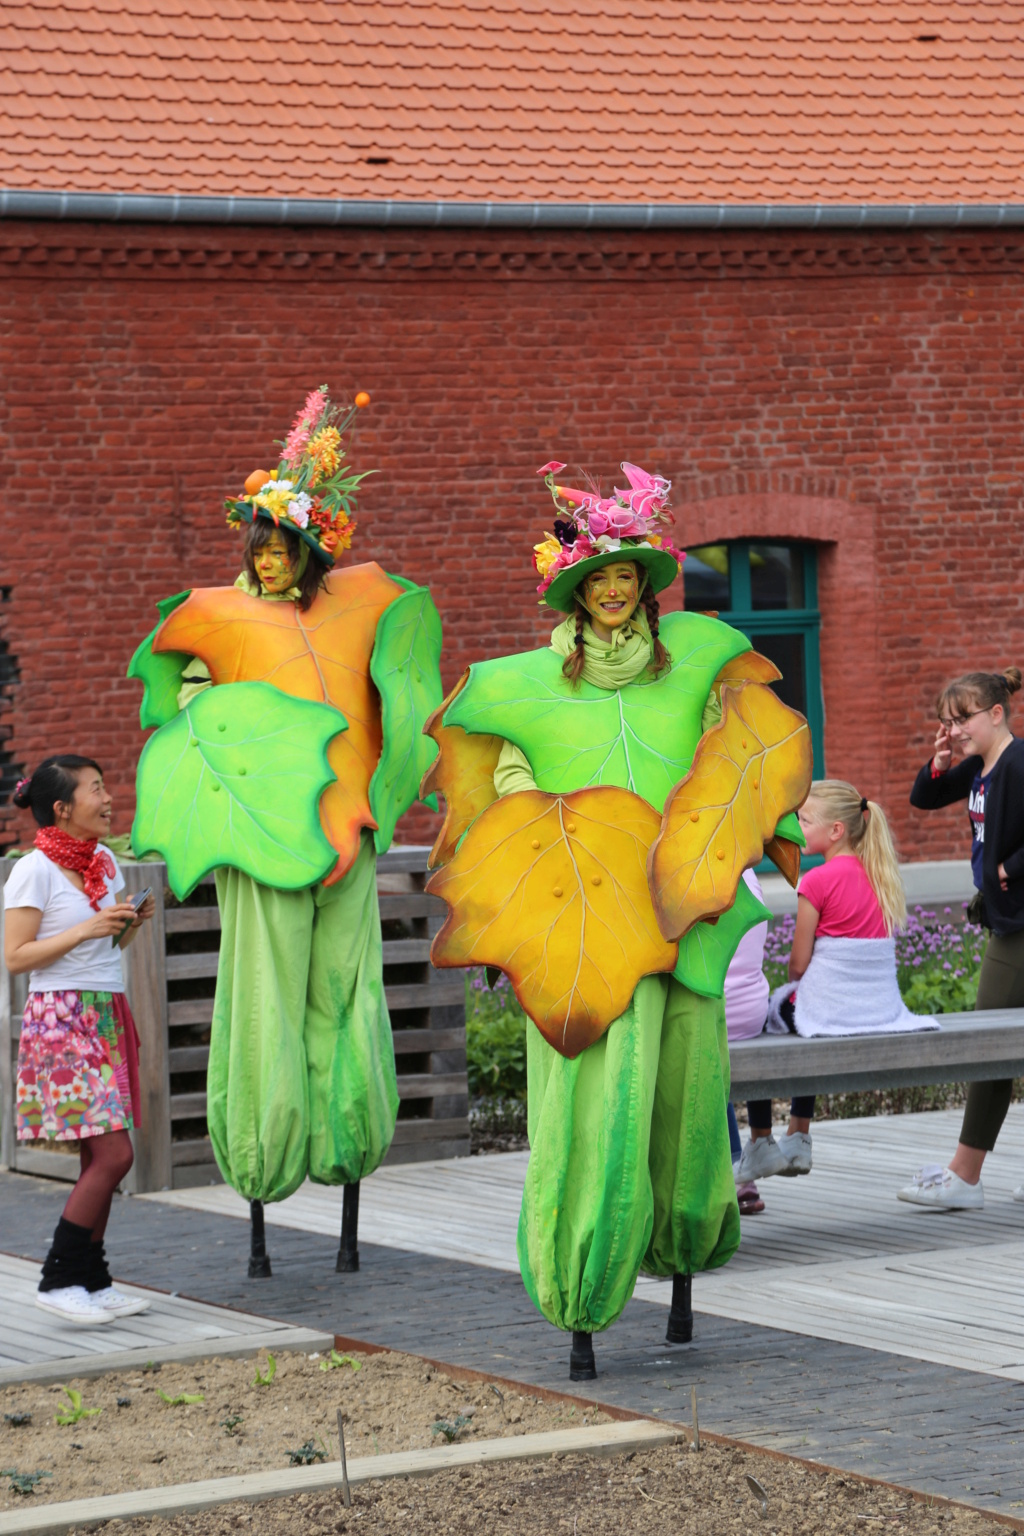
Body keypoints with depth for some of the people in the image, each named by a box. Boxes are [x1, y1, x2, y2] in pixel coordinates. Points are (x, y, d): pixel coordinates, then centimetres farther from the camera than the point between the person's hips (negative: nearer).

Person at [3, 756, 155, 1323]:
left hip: (107, 1018, 8)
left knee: (100, 1158, 6)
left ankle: (93, 1282, 12)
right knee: (113, 1154, -13)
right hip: (61, 1022, -8)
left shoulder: (103, 862, 12)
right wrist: (84, 930, -19)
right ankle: (58, 1281, -5)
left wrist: (133, 922, 2)